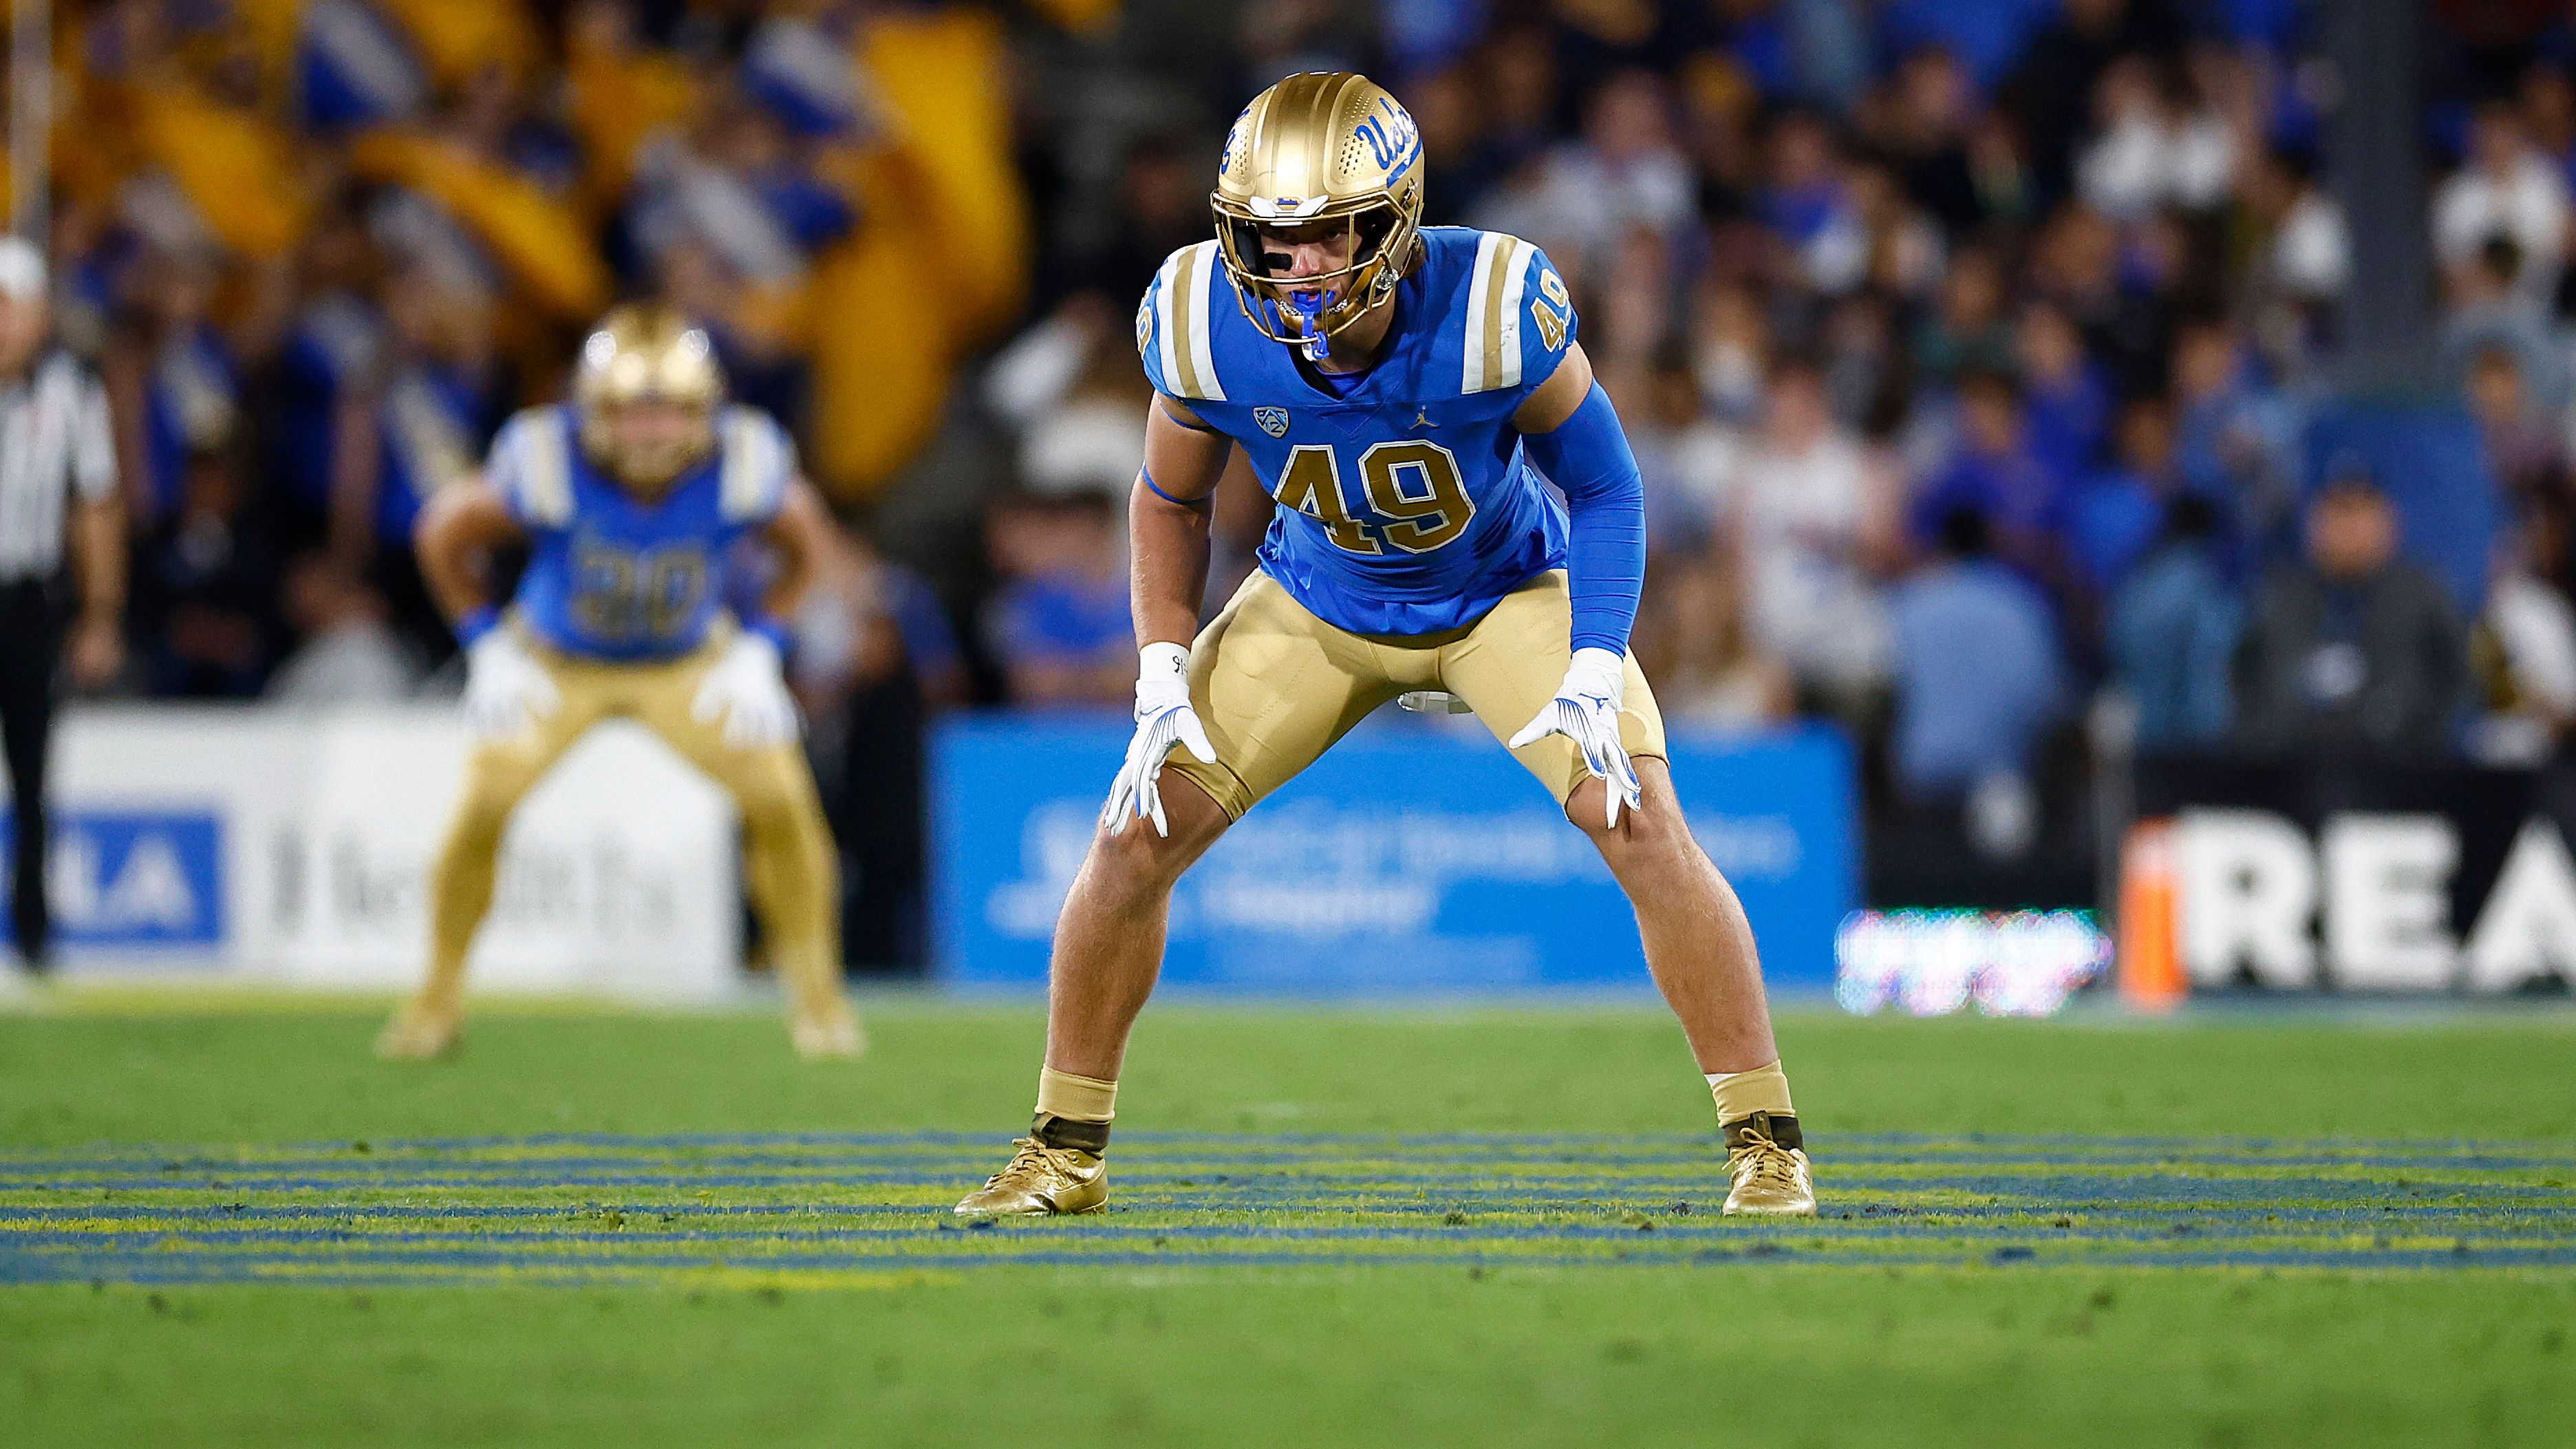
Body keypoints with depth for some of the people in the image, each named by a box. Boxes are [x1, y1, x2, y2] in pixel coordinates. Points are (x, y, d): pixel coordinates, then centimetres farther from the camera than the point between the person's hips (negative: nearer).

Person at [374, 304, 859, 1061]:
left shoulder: (743, 469, -27)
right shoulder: (546, 466, -32)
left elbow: (804, 544, -3)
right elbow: (444, 536, -11)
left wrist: (759, 647, -10)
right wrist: (487, 646, -12)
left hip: (690, 664, 1)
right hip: (554, 660, -1)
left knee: (781, 799, -15)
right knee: (482, 807, -19)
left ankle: (814, 992, 6)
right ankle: (439, 996, 3)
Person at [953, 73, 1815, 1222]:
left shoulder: (1492, 310, -33)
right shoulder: (1206, 329, -26)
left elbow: (1600, 487, -17)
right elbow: (1171, 500, -4)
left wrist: (1595, 674, -26)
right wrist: (1164, 679, -13)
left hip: (1508, 591, -2)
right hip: (1319, 602, 2)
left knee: (1641, 826, -20)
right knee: (1137, 835, -7)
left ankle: (1766, 1144, -8)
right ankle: (1064, 1152, 10)